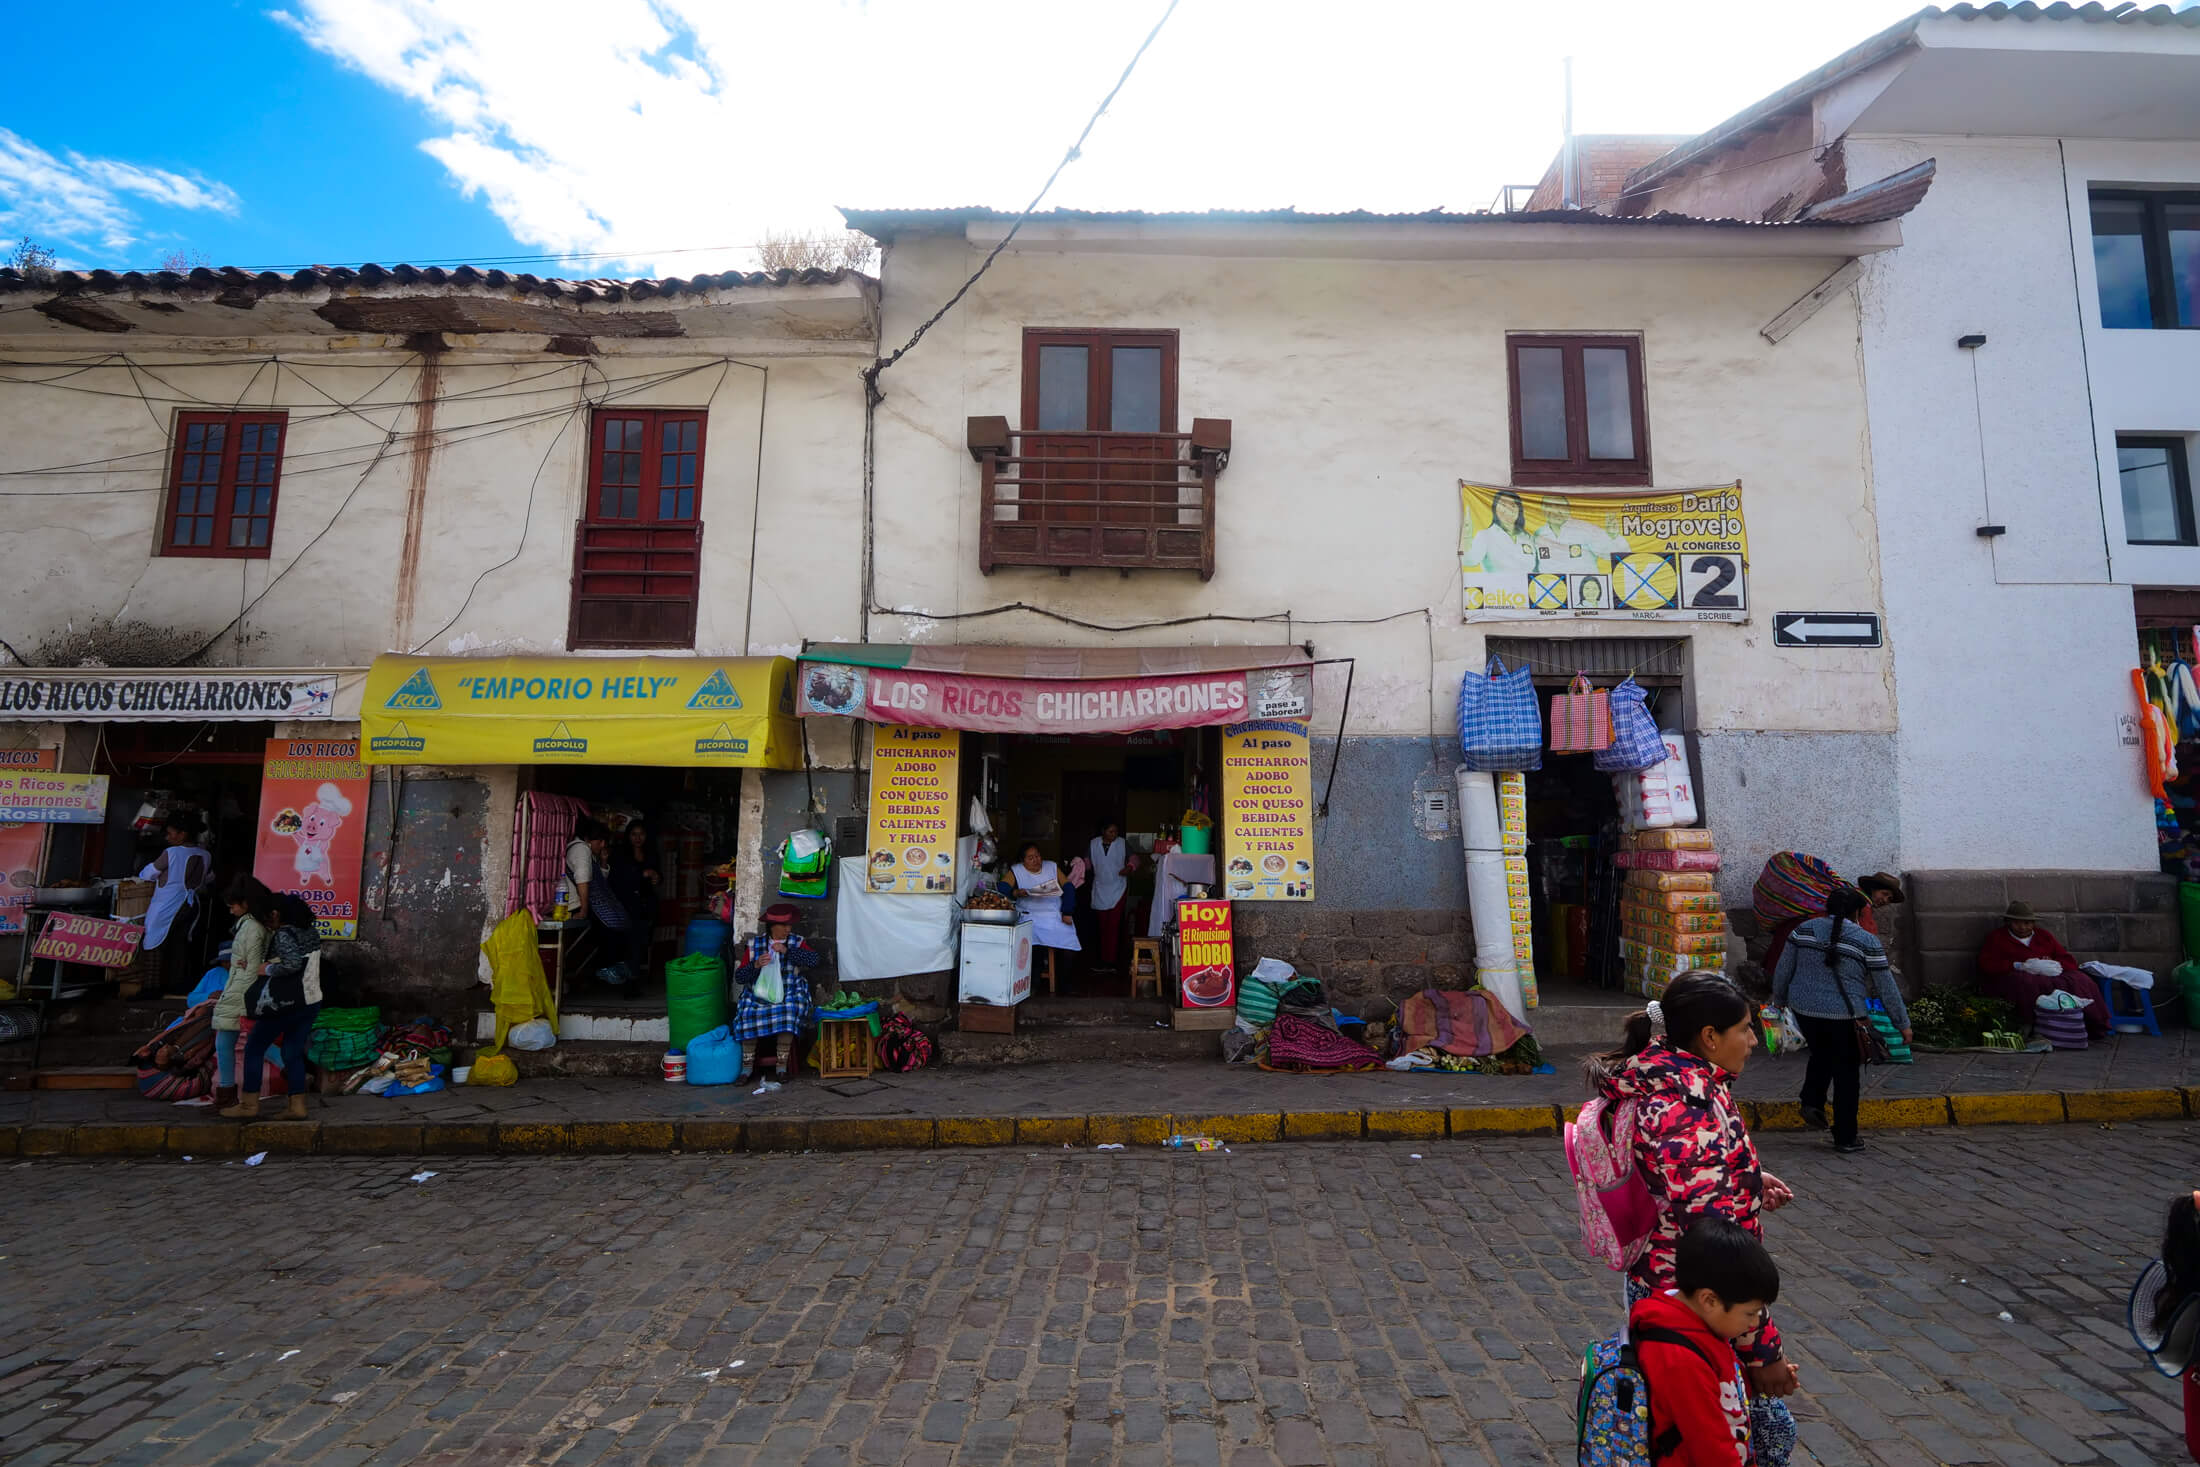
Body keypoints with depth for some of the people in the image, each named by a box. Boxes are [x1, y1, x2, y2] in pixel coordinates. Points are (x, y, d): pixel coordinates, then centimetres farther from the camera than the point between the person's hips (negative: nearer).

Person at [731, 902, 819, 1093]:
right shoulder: (754, 944, 5)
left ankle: (782, 1067, -18)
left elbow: (814, 959, -15)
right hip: (758, 993, 1)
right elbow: (739, 977, 2)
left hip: (787, 993, -1)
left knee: (789, 1013, -31)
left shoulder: (796, 943, 5)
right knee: (748, 1013, -28)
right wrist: (756, 965, -16)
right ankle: (747, 1066, -10)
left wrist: (787, 950, -20)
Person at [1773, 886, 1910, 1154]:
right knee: (1846, 1074, 9)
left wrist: (1779, 1000, 19)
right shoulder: (1866, 942, -7)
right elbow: (1887, 987, -2)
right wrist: (1903, 1024, 9)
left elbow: (1782, 971, 5)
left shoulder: (1803, 930, 1)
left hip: (1804, 1010, 3)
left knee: (1820, 1055, 28)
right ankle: (1845, 1138, 16)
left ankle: (1812, 1102, 10)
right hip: (1845, 1015, -3)